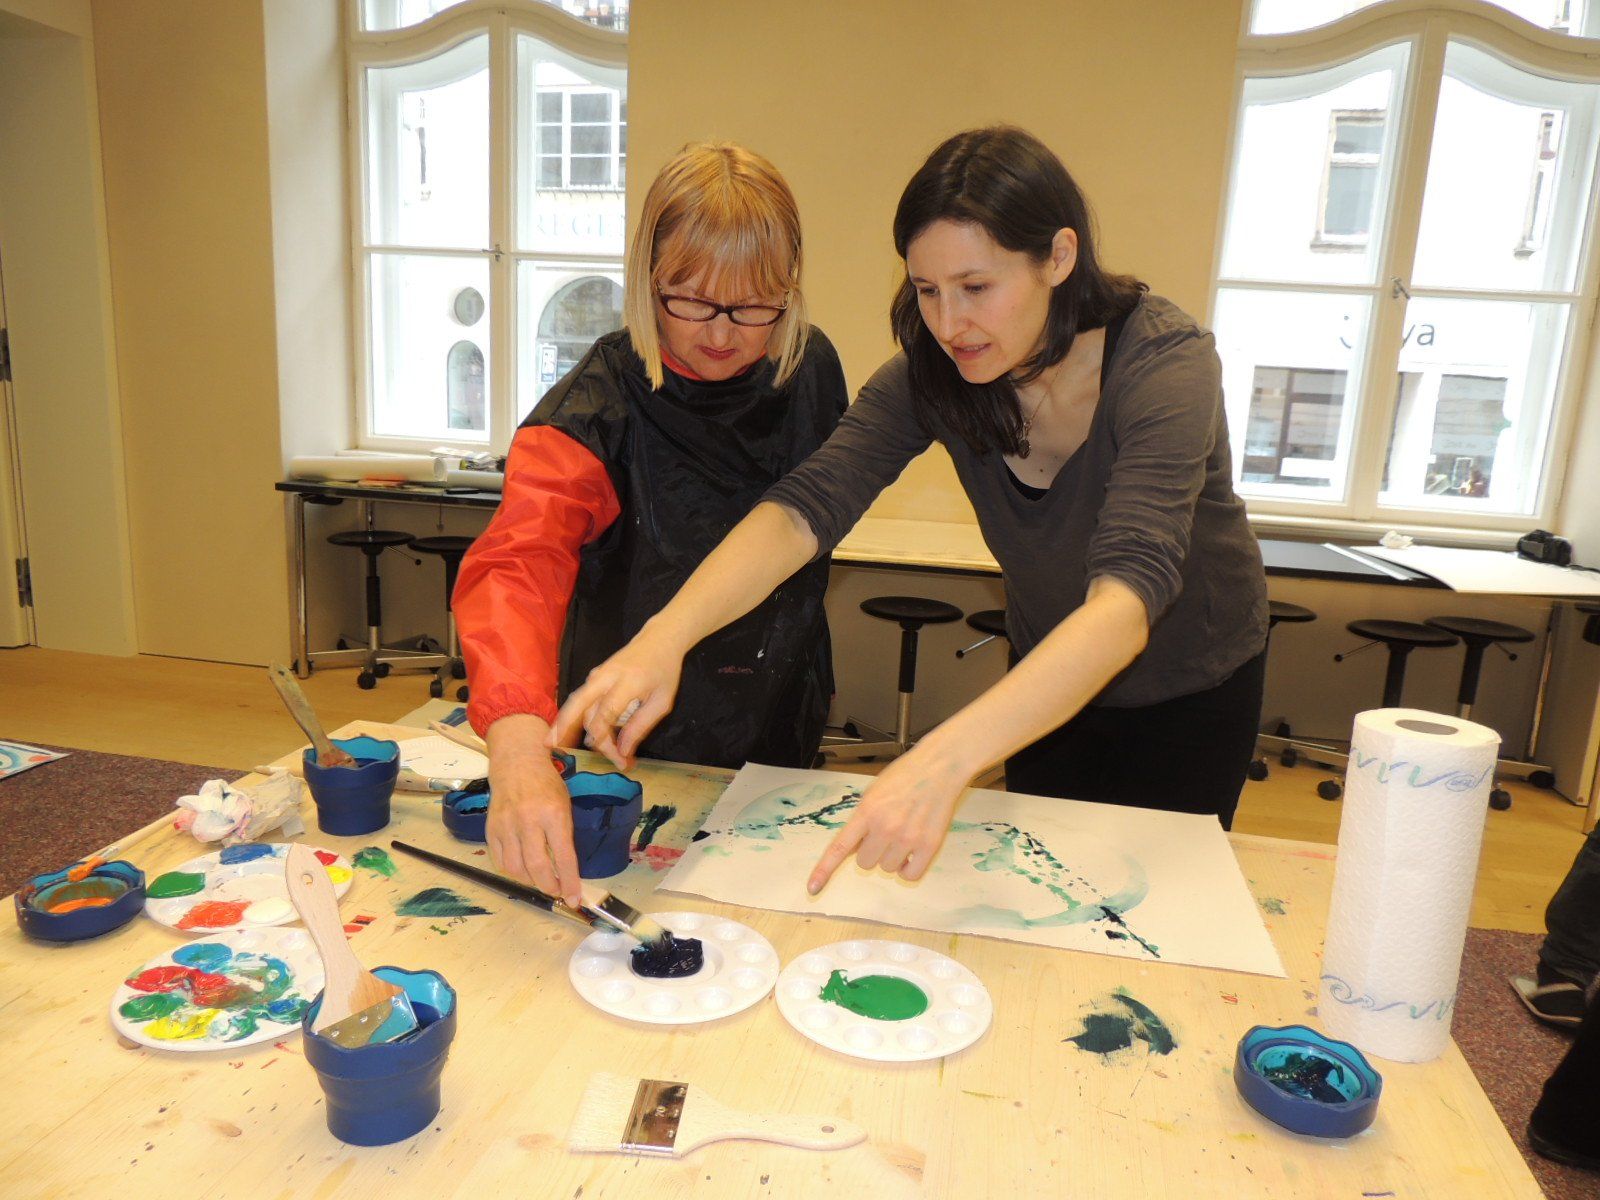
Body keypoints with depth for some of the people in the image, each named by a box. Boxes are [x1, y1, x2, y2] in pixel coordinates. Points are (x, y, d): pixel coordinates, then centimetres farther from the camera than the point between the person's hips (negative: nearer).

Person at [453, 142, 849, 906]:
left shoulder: (811, 370, -8)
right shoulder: (600, 407, -25)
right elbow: (515, 565, -40)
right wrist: (518, 747, -57)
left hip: (783, 736, 5)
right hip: (630, 755, -4)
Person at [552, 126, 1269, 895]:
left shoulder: (1164, 362, -34)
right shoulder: (935, 370, -21)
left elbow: (1129, 594, -47)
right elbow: (809, 504, -32)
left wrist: (943, 760, -61)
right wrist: (666, 634, -51)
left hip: (1191, 693, -3)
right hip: (1050, 680, 3)